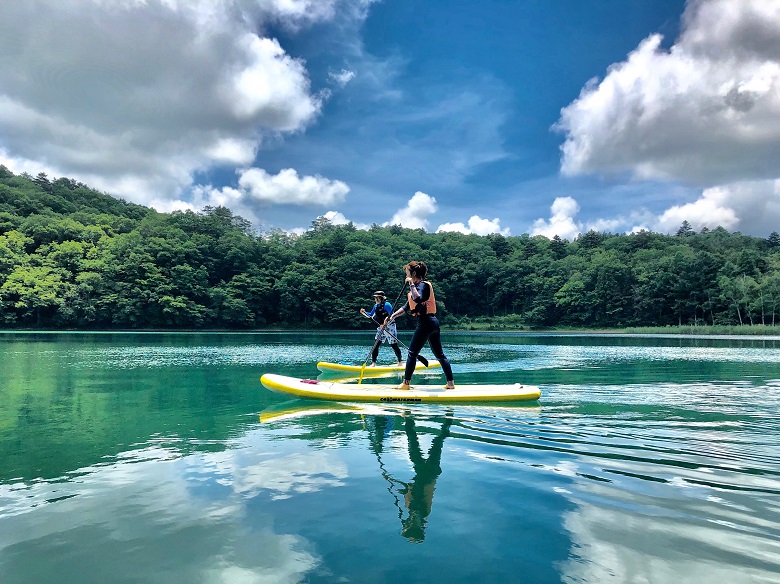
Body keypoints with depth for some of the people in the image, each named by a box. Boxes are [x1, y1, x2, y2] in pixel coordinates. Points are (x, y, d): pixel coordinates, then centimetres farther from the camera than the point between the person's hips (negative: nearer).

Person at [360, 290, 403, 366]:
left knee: (394, 346, 0)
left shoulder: (387, 305, -14)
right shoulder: (376, 306, 9)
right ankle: (373, 363, 1)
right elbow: (371, 315, 19)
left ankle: (400, 362, 16)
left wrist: (384, 324, -29)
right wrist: (364, 312, 1)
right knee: (376, 345, -2)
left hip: (389, 327, -7)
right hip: (381, 328, 7)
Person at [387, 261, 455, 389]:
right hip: (433, 322, 10)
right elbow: (406, 307, 23)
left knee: (412, 352, -1)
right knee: (440, 354, 10)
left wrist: (411, 285, -19)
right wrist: (392, 316, 17)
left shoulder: (422, 285, -9)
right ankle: (451, 383, 11)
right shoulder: (417, 286, 20)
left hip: (425, 322, -10)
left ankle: (406, 383, 6)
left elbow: (417, 299, -31)